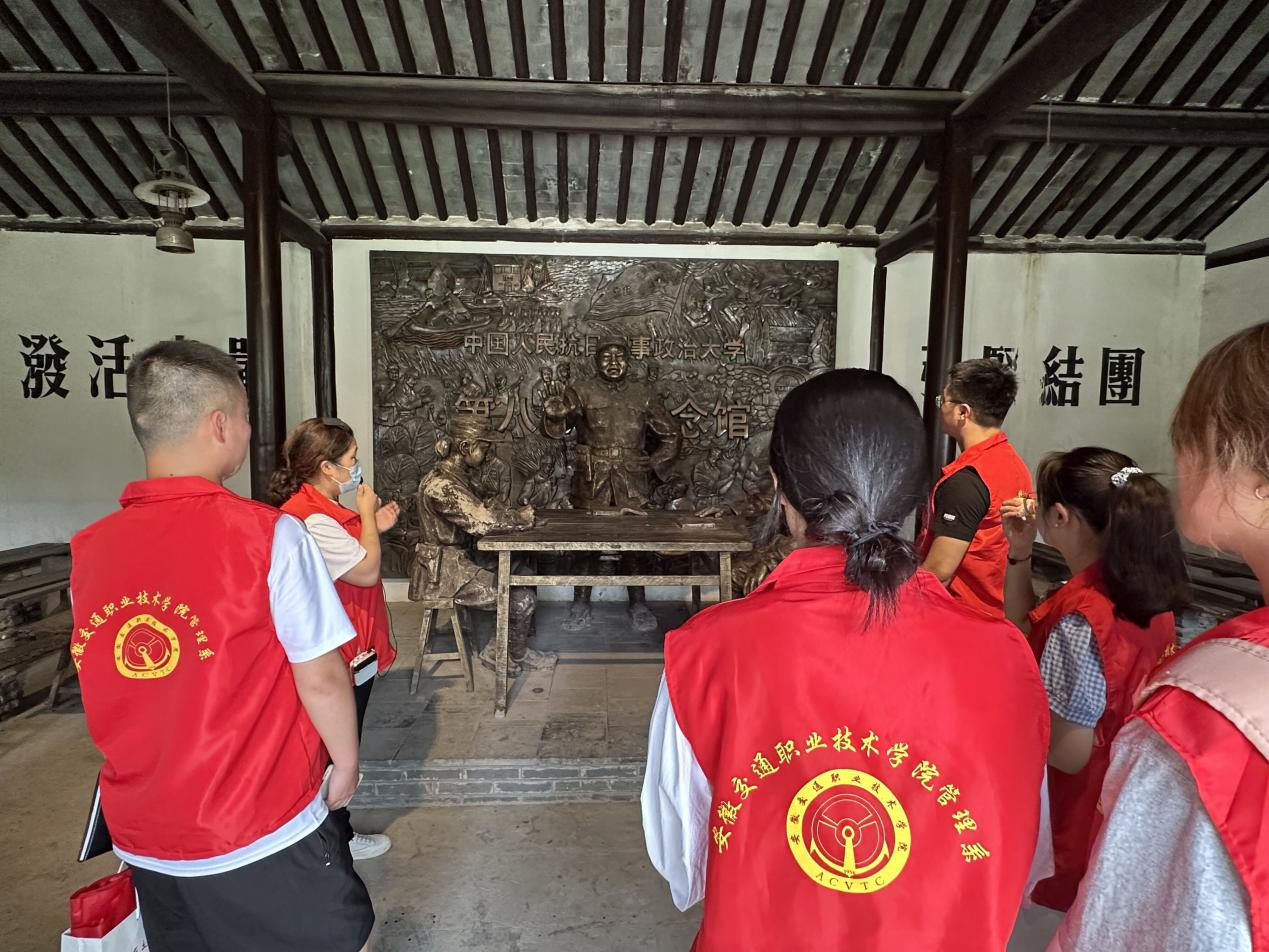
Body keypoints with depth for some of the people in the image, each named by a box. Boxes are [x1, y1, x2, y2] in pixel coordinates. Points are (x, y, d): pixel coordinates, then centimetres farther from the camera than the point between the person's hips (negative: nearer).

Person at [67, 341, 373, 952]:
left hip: (142, 843, 6)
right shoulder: (269, 535, -21)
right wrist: (346, 764, -2)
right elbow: (321, 678, -17)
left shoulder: (88, 550, -4)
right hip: (263, 839, -5)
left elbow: (116, 687, 6)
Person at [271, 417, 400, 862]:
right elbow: (367, 571, -24)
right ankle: (339, 838, 27)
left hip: (352, 650, 11)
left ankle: (335, 825, 40)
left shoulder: (324, 509, 7)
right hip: (340, 656, -11)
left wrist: (373, 527, 6)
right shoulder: (310, 519, -27)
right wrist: (367, 515, -14)